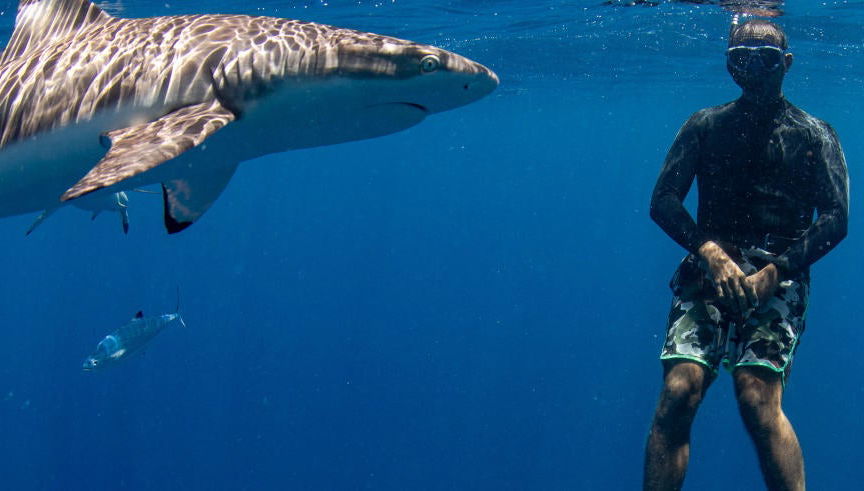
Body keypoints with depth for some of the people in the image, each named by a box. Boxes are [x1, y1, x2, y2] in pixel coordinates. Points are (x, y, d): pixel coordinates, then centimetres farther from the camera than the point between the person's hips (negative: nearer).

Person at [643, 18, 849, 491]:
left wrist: (774, 272, -13)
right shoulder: (704, 125, 18)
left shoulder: (814, 134, 14)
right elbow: (663, 200, 7)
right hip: (709, 269, 1)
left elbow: (835, 218, 1)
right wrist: (709, 250, -11)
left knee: (758, 397, -24)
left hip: (778, 276, -1)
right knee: (678, 391, -18)